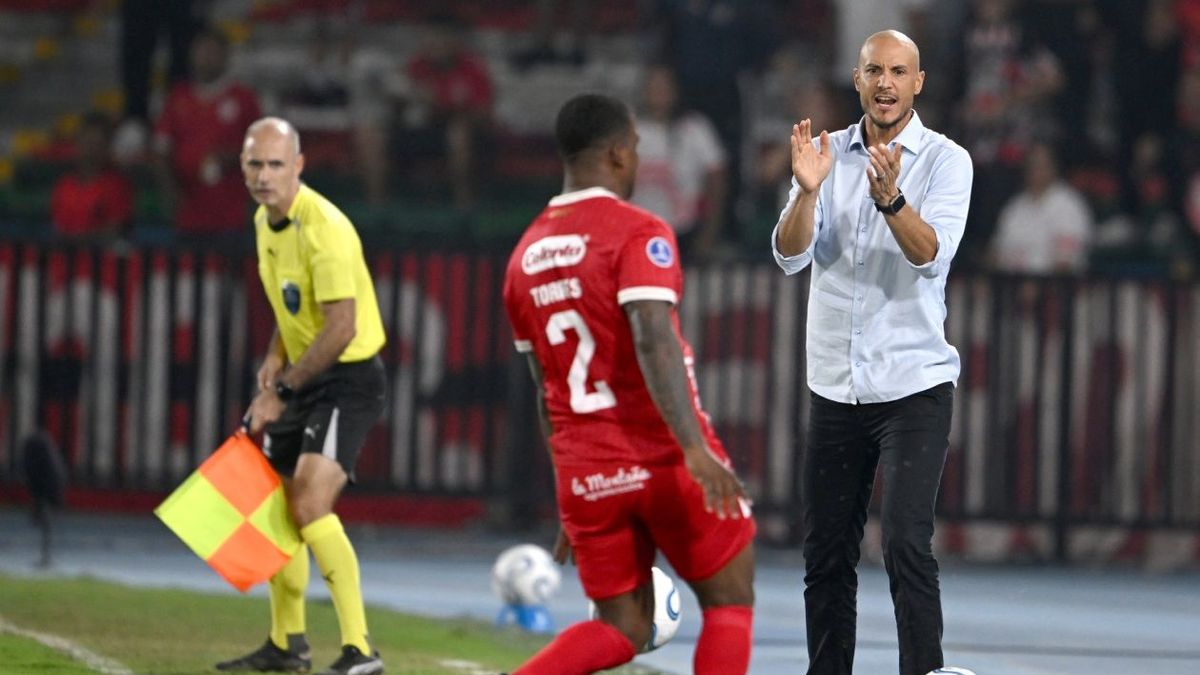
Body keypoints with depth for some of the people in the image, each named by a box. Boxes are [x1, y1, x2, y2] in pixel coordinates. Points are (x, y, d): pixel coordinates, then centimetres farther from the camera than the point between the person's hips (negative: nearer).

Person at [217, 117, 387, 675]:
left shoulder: (324, 228, -22)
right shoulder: (265, 222, 6)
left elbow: (341, 328, -26)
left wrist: (281, 391, -19)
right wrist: (276, 358, 8)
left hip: (348, 379, -9)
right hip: (303, 380, 9)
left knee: (311, 504, -23)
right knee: (277, 504, 15)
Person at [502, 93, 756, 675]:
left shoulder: (526, 255, 12)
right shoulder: (638, 234, -10)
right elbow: (653, 343, -25)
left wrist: (572, 501, 26)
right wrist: (696, 449, -32)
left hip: (586, 473, 6)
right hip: (665, 457, -6)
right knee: (729, 602, 11)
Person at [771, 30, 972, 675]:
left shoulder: (946, 160, -4)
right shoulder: (827, 152, 6)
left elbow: (932, 255, -20)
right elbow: (791, 254, -5)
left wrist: (891, 198, -38)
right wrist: (808, 190, -24)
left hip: (915, 385, -4)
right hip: (834, 386, 4)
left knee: (906, 543, -16)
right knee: (826, 555, 7)